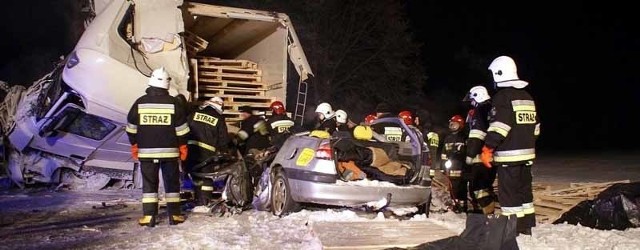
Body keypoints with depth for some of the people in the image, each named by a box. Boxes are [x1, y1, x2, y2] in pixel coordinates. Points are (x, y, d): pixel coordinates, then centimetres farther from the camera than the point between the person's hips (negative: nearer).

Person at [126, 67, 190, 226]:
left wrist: (134, 145, 17)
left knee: (149, 183, 7)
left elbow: (131, 128, 5)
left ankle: (149, 216, 3)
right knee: (172, 182, 9)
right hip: (169, 151, -1)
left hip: (146, 152, 1)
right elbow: (182, 129, -2)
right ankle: (174, 215, 10)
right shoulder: (174, 103, -5)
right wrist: (183, 147, 7)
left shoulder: (140, 103, -1)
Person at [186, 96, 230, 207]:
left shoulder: (195, 113, 12)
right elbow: (223, 138, 7)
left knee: (195, 173, 15)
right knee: (207, 176, 4)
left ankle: (199, 200, 19)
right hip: (207, 150, -2)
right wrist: (224, 152, 17)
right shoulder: (219, 118, 6)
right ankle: (205, 203, 4)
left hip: (191, 147, 3)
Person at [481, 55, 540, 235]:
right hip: (527, 153, 9)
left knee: (508, 193, -5)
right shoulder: (527, 97, 15)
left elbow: (498, 127, -21)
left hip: (508, 155, -9)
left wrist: (487, 149, -18)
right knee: (524, 189, 17)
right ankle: (526, 227, 25)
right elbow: (535, 126, 20)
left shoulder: (502, 97, -12)